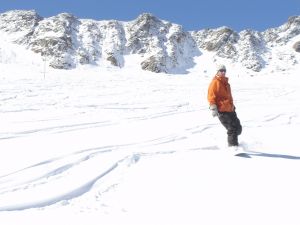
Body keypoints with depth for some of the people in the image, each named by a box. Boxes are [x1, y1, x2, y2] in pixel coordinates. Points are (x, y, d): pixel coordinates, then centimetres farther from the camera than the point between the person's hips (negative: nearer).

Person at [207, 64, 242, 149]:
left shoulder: (225, 82, 18)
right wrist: (213, 108, -20)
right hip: (222, 111, -9)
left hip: (230, 109, 9)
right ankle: (233, 146, 0)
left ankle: (232, 141, 30)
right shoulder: (215, 83, -8)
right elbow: (211, 96, -13)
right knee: (232, 129, -10)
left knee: (238, 128, 12)